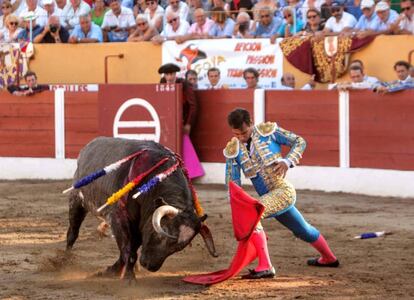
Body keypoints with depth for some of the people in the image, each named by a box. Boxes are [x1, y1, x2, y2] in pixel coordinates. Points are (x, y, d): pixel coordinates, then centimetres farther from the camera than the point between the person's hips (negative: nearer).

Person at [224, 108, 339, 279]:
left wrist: (288, 161, -16)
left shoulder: (268, 131, -6)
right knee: (304, 231, 24)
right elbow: (232, 184, 5)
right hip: (270, 198, 6)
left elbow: (300, 142, 1)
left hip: (283, 190, -6)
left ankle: (265, 266, -28)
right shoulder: (233, 151, 4)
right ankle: (329, 258, 51)